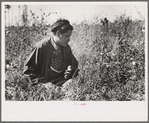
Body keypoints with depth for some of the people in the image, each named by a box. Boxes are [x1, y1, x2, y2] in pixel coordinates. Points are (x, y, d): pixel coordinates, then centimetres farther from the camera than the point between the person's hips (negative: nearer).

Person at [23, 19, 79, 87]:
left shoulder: (67, 48, 11)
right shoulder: (41, 47, -7)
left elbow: (74, 64, 27)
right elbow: (29, 69, -5)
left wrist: (71, 70, 2)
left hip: (61, 85, 6)